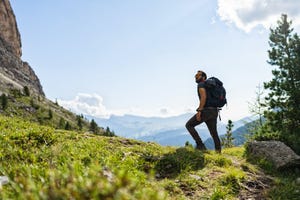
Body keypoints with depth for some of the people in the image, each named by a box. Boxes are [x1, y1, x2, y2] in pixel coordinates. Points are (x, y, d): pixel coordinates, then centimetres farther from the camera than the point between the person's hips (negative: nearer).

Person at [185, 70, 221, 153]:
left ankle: (200, 145, -7)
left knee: (189, 125, 0)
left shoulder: (201, 84, -2)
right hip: (214, 111, 9)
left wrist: (199, 111, -22)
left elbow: (203, 97, -19)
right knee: (214, 134, 9)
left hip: (206, 111, -9)